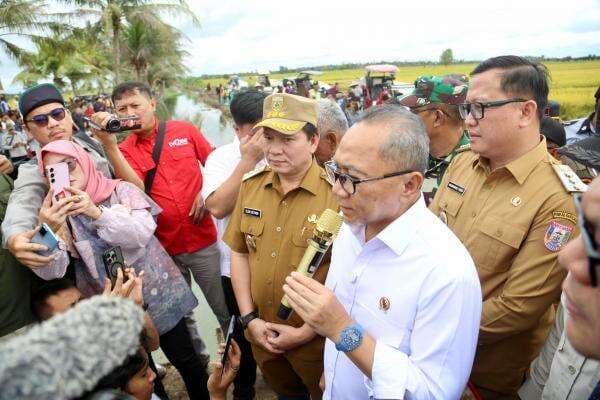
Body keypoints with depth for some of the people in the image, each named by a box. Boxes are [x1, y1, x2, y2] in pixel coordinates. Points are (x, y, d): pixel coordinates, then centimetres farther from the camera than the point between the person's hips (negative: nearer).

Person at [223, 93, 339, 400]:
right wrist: (249, 318, -3)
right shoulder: (250, 186, -3)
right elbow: (239, 253, 4)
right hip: (262, 336, 5)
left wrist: (306, 333, -15)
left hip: (317, 340, -4)